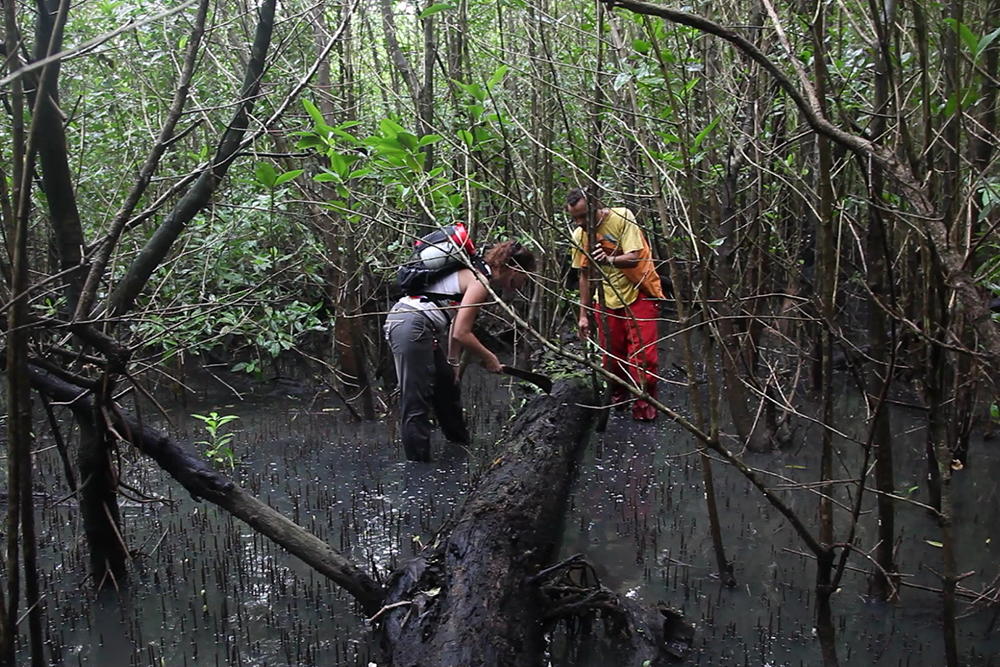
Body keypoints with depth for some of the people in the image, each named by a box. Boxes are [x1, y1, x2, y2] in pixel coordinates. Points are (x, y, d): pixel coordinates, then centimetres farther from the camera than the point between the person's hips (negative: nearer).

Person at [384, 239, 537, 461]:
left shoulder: (476, 273, 16)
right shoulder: (481, 281, -12)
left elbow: (456, 326, 19)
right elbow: (461, 334, -16)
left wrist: (453, 363, 20)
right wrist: (488, 358, -2)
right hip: (412, 326, -11)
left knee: (447, 383, 24)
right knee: (416, 402, -9)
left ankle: (461, 443, 41)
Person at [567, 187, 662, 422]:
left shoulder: (622, 218, -16)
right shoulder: (579, 236, -2)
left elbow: (633, 258, -23)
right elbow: (584, 275, 7)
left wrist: (609, 259, -43)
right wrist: (584, 314, 7)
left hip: (639, 295, -4)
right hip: (608, 300, 4)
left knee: (643, 353, -8)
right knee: (612, 356, 6)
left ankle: (644, 406, 6)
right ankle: (618, 400, 27)